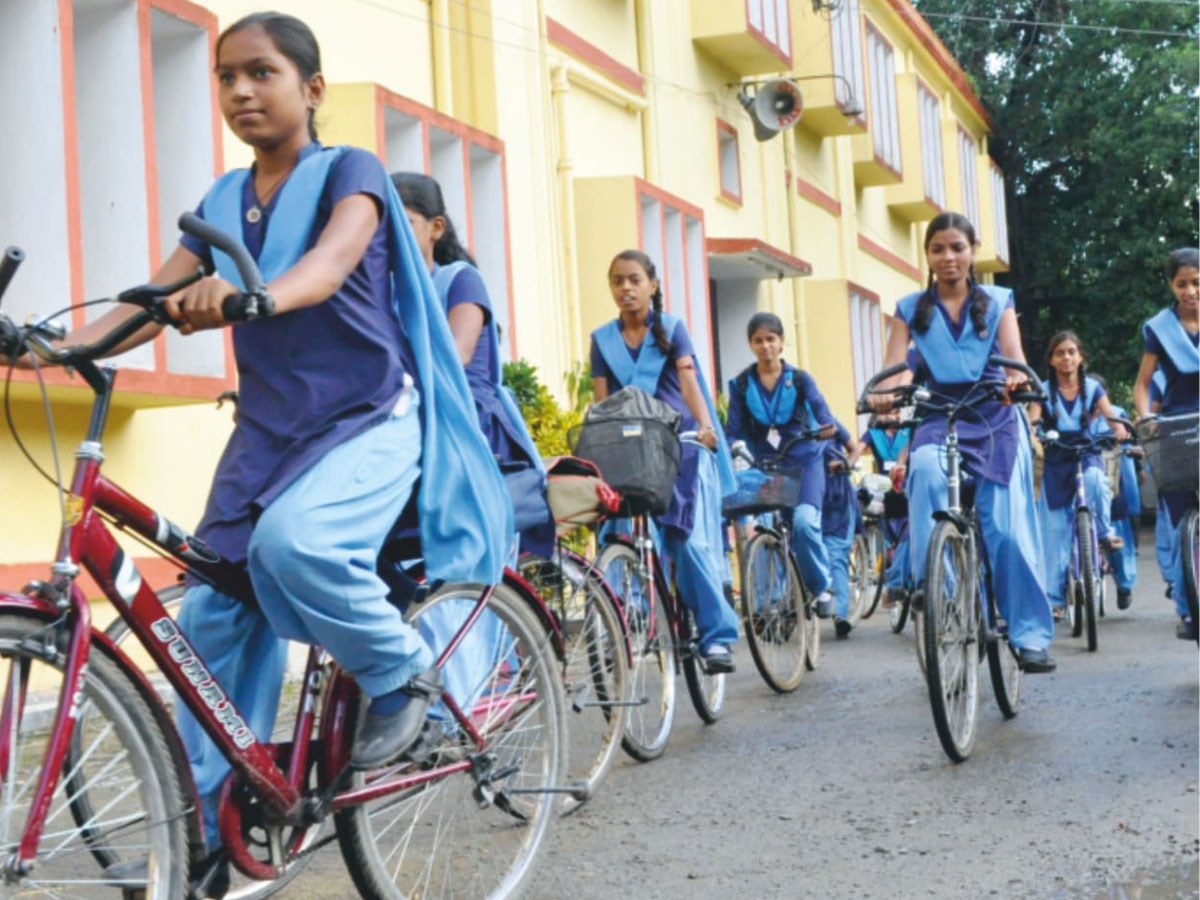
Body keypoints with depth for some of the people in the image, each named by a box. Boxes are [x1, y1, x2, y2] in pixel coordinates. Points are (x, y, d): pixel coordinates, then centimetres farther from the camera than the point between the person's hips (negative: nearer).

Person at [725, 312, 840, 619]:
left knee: (804, 520, -25)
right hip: (765, 465, 2)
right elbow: (734, 429, 0)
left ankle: (822, 585, -7)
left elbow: (821, 410, -10)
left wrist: (827, 427, -33)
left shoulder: (799, 379, 3)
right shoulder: (741, 385, 5)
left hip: (803, 462, -2)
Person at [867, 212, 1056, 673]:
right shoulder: (911, 309, 7)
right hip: (938, 420, 0)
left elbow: (1013, 355, -9)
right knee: (926, 470, -36)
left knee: (1007, 531, -7)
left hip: (994, 420, 0)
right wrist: (884, 393, -31)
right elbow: (894, 366, -7)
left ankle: (1030, 635, 3)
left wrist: (1017, 379, -35)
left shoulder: (997, 302, 7)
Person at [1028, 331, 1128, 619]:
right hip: (1056, 463, 0)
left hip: (1088, 456, 0)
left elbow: (1111, 416, -7)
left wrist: (1120, 431, -30)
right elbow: (1032, 421, -11)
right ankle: (1054, 598, 1)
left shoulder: (1093, 387, 5)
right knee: (1055, 530, -4)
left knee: (1094, 478, -37)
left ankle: (1105, 531, -14)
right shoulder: (1045, 390, 3)